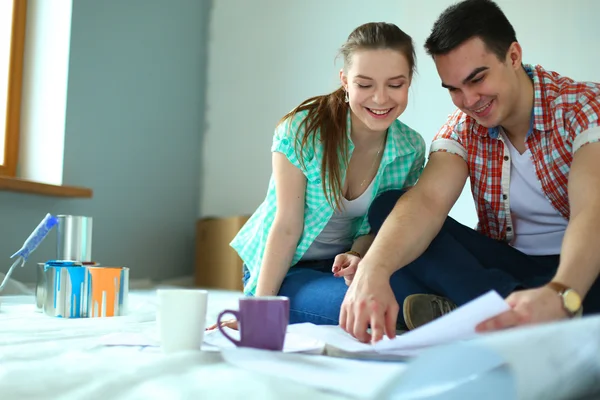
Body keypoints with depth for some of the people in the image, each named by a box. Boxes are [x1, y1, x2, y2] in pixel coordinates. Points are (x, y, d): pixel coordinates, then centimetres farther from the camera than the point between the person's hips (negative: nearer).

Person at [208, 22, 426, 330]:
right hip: (282, 268, -3)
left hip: (339, 264, 3)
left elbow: (374, 226, 0)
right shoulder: (302, 131, -21)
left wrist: (356, 254, -21)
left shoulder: (412, 150, -9)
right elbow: (287, 226, -18)